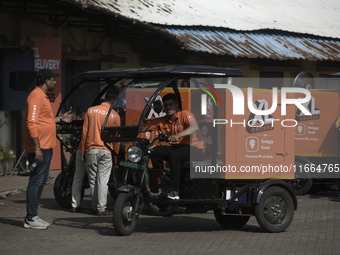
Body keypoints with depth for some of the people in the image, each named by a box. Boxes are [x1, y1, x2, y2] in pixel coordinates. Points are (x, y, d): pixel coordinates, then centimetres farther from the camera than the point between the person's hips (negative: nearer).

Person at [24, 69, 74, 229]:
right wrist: (37, 148, -26)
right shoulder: (36, 97, -14)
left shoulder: (42, 97, 20)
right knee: (36, 181, -9)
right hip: (39, 148, -11)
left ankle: (33, 216, 17)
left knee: (41, 182, 13)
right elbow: (32, 123, -21)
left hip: (46, 147, 11)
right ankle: (31, 218, -7)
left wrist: (60, 119, 28)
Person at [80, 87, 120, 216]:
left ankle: (95, 207, 13)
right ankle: (101, 208, -2)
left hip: (91, 149, 2)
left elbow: (84, 132, 4)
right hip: (106, 151, -2)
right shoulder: (115, 115, -2)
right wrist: (116, 153, 14)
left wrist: (83, 151, 10)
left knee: (93, 180, 9)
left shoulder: (91, 111, 3)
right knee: (103, 180, -1)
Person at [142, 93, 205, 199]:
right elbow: (143, 127, 5)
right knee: (156, 151, -16)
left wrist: (178, 135, -42)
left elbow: (195, 127, -28)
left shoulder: (185, 114, -9)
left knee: (174, 155, -34)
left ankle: (173, 190, -29)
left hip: (194, 148, -6)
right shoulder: (162, 121, 9)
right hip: (176, 147, 6)